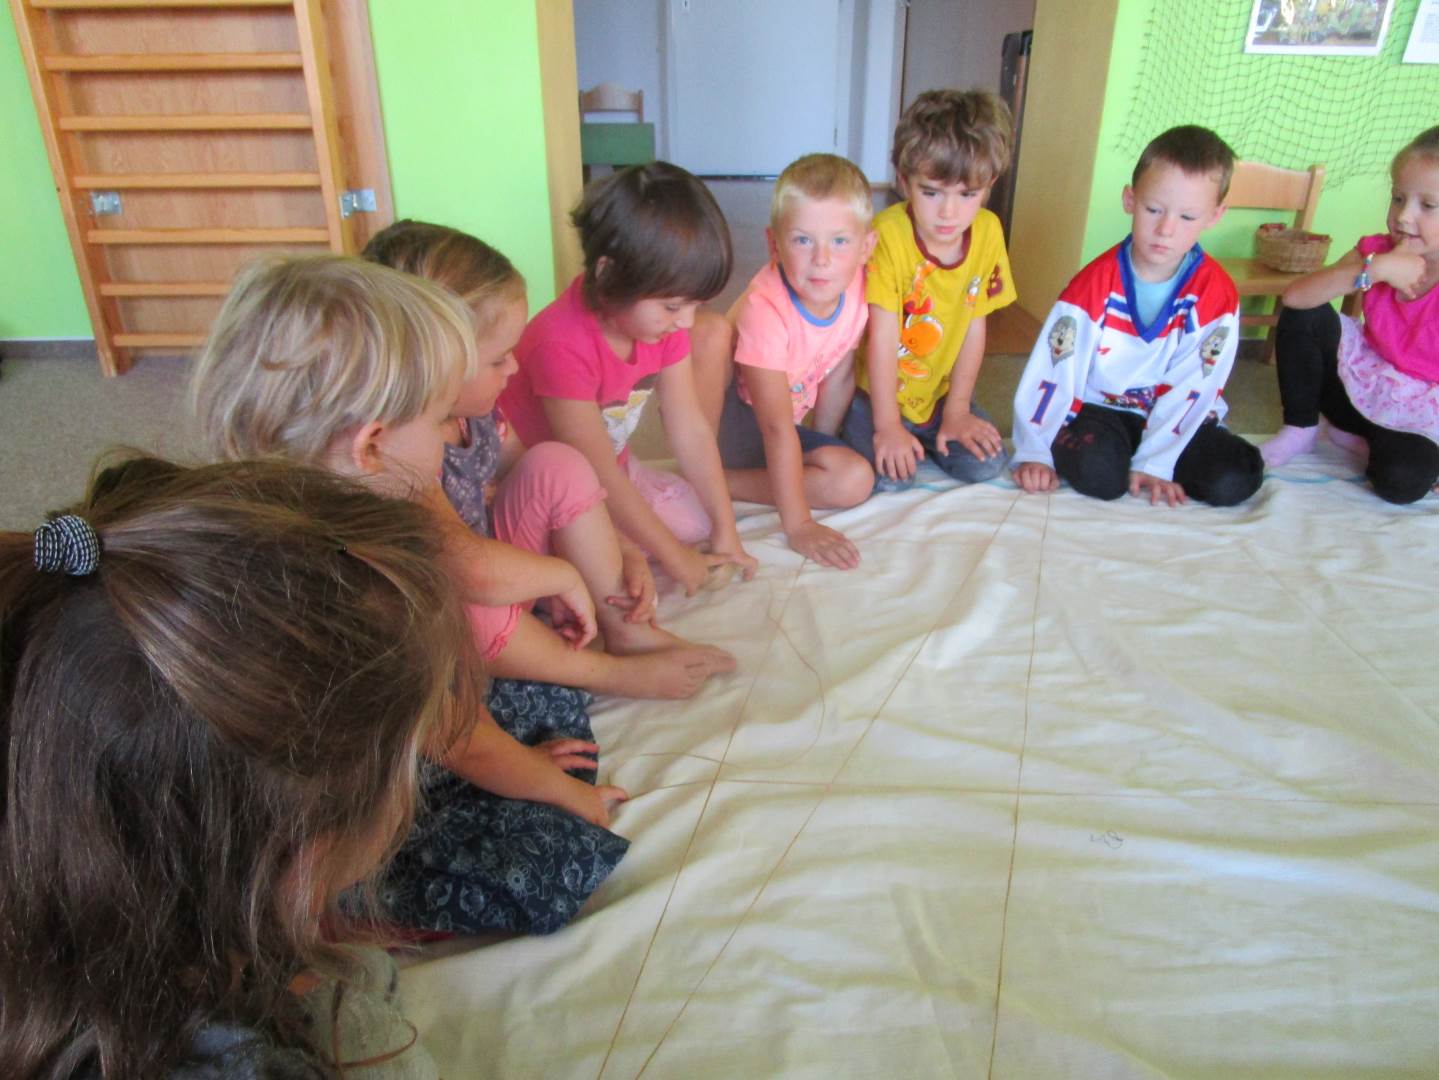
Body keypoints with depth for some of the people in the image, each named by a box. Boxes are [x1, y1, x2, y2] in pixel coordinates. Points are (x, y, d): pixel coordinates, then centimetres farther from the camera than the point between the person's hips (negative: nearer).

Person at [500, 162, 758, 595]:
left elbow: (692, 430, -7)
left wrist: (726, 533, -7)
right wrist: (675, 559, -21)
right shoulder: (563, 346, -33)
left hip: (614, 469, 8)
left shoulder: (662, 319, -9)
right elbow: (601, 477, -28)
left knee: (698, 521, -3)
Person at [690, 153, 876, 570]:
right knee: (710, 328, -33)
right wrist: (797, 525, -33)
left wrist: (821, 452, 6)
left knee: (856, 480, -18)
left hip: (775, 429, 6)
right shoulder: (765, 308, -30)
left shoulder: (854, 288, -13)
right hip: (722, 414, -6)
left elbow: (839, 374, 2)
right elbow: (777, 428, -33)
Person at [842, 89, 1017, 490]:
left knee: (984, 464, -11)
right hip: (876, 388, -4)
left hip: (939, 389, 4)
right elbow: (882, 335, -23)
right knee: (889, 476, -21)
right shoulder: (887, 234, -24)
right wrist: (887, 426, -22)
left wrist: (957, 409, -5)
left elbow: (975, 326, -4)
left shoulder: (988, 232, -9)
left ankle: (926, 435, 18)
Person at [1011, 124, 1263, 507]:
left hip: (1177, 418, 2)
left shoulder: (1216, 294, -10)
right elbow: (1050, 370, -12)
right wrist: (1034, 452, -16)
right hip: (1101, 408, -2)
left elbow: (1192, 388, -12)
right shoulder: (1096, 283, -13)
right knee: (1097, 473, -33)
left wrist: (1153, 464, -18)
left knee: (1234, 480, -21)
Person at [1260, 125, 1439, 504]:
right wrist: (1375, 268, -32)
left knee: (1402, 479, -32)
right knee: (1304, 315, -17)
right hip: (1363, 385, 3)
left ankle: (1361, 434, 4)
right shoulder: (1377, 251, -9)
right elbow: (1295, 296, -23)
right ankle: (1300, 430, -1)